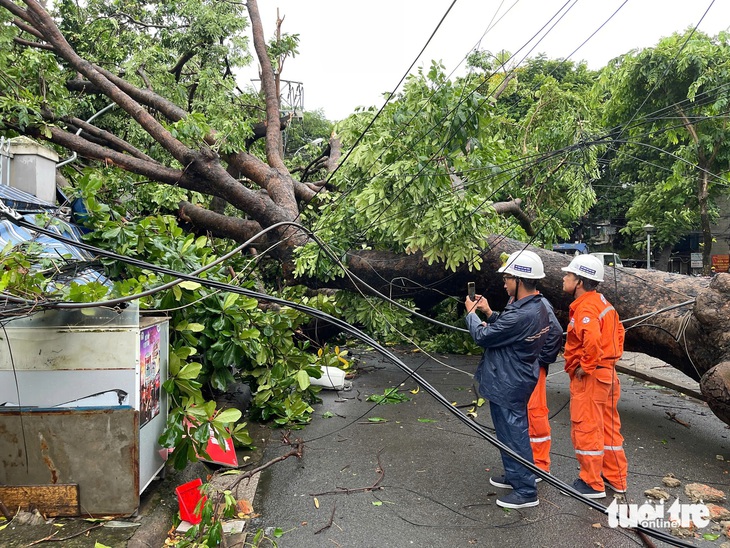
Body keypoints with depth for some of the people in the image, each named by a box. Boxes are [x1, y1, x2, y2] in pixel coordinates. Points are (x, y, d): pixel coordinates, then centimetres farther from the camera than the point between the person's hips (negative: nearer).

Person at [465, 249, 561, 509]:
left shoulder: (521, 315, -31)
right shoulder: (541, 305, 0)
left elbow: (482, 336, -19)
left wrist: (471, 313, -3)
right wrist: (489, 312, 8)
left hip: (507, 385, -10)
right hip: (519, 379, 10)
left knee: (513, 434, 4)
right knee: (512, 432, 23)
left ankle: (526, 492, 17)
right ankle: (515, 476, 40)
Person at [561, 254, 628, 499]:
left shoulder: (585, 308, -21)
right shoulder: (601, 302, 11)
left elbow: (592, 339, -36)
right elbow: (618, 331, 21)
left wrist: (586, 367, -24)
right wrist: (613, 356, 18)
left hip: (589, 377, -10)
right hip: (607, 373, 10)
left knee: (586, 428, 2)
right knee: (608, 426, 18)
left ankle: (592, 484, 15)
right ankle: (616, 479, 31)